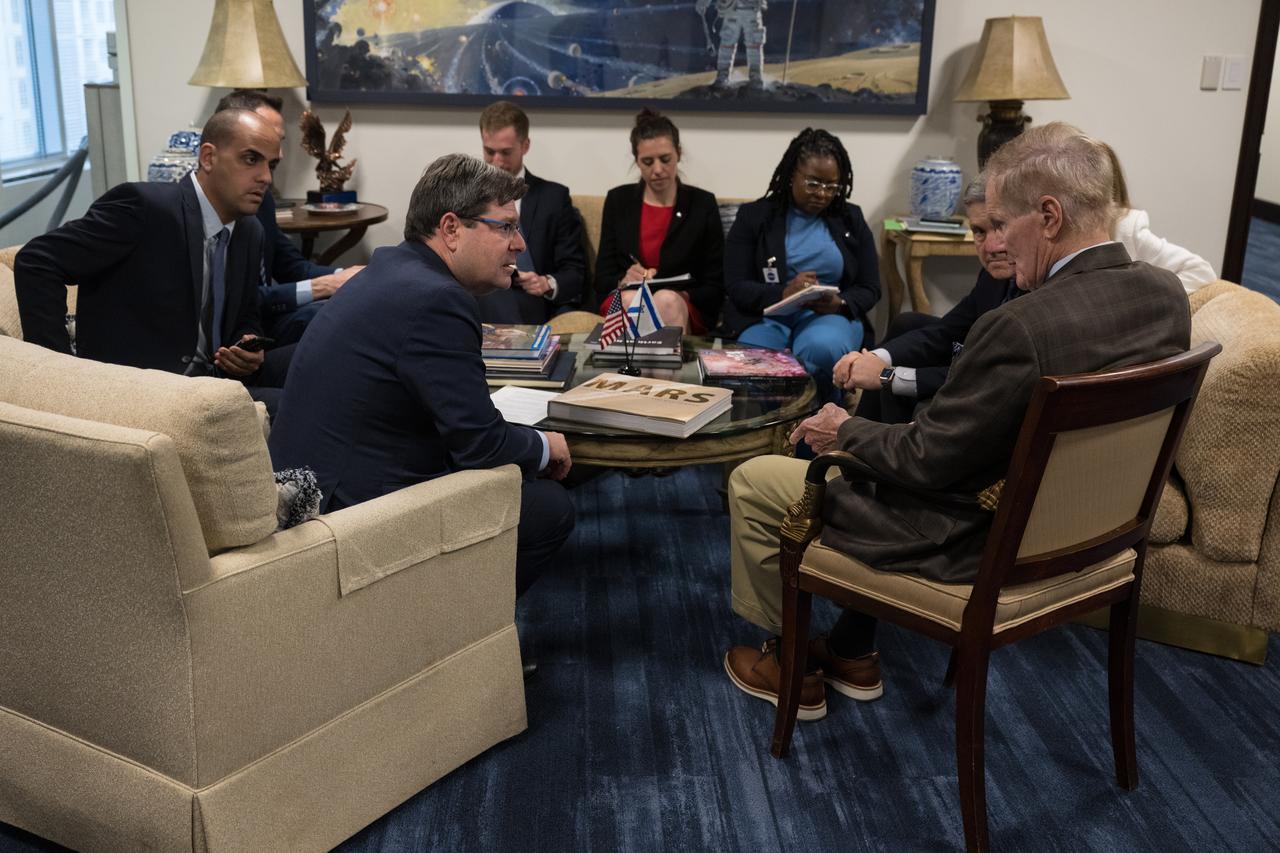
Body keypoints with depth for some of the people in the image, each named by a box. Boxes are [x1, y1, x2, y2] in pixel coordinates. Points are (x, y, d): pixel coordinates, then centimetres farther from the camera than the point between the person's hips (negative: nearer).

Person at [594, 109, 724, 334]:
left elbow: (715, 287, 4)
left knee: (667, 300, -34)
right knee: (631, 299, -32)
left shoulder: (702, 204, 6)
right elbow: (602, 278, 8)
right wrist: (624, 281, -15)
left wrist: (683, 298, -16)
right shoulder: (618, 200, 11)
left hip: (685, 312, -1)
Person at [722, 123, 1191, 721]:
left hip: (981, 544, -9)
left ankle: (789, 664, 27)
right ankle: (853, 656, 38)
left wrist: (845, 433, -3)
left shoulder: (1020, 327, -33)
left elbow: (926, 459, -22)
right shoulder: (1166, 294, -8)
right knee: (870, 455, 32)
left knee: (752, 483, 6)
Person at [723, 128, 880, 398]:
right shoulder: (753, 216, 7)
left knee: (823, 348, -35)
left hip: (830, 315, 2)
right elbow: (737, 287, -2)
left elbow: (869, 289, 10)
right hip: (765, 316, -1)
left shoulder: (851, 219, 14)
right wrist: (783, 294, -22)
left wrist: (839, 304, -14)